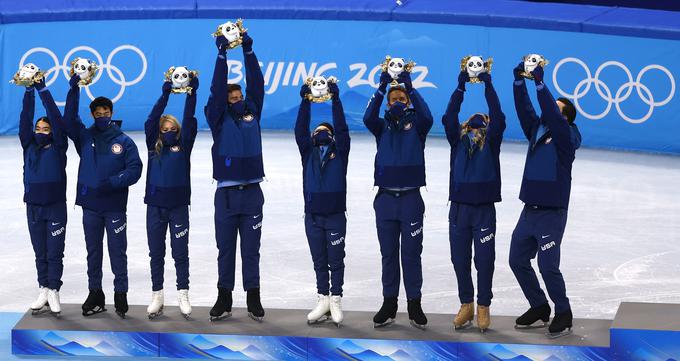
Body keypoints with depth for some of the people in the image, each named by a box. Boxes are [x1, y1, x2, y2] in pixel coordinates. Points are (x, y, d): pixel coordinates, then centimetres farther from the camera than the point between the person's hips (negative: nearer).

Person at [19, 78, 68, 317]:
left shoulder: (58, 147, -1)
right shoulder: (29, 146, 8)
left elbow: (57, 120, -10)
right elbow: (25, 120, 0)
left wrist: (43, 90, -13)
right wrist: (29, 92, -9)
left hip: (56, 207, -3)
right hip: (33, 207, 3)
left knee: (55, 253, -1)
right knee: (40, 253, 9)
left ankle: (53, 292, 3)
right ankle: (44, 291, 14)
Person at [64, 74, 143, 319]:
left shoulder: (124, 141, 0)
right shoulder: (85, 137, 6)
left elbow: (135, 170, -5)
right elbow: (69, 119, -8)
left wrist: (112, 183, -19)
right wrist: (74, 89, -17)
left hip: (115, 206, -2)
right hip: (90, 206, 2)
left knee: (117, 252, 1)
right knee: (93, 252, 10)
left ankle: (121, 295, 8)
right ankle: (95, 294, 18)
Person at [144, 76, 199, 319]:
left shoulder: (183, 146, 4)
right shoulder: (153, 146, 5)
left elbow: (190, 121, -5)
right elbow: (151, 121, -5)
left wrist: (192, 93, -15)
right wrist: (165, 95, -13)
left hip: (179, 206, -1)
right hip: (155, 206, 1)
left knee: (181, 252, 3)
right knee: (156, 253, 7)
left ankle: (183, 295, 9)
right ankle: (157, 296, 14)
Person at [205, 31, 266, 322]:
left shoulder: (252, 113, 11)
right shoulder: (219, 118, 5)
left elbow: (257, 84, 3)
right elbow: (217, 89, -6)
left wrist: (248, 52, -4)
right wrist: (222, 54, -12)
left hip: (251, 192, 1)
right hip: (226, 192, -1)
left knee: (251, 249, 4)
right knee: (225, 249, 4)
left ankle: (253, 299, 8)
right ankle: (224, 299, 9)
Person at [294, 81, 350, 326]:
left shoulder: (339, 152, 4)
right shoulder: (308, 152, 9)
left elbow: (342, 129, -8)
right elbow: (300, 130, -2)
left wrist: (336, 100, -13)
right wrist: (305, 101, -10)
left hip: (335, 216, -2)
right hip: (312, 217, 2)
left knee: (335, 261, 2)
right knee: (319, 261, 7)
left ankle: (336, 301, 7)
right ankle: (323, 300, 12)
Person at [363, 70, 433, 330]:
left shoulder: (416, 124, 5)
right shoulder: (383, 126, 8)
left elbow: (427, 117, -18)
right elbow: (368, 118, -13)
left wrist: (410, 87, -23)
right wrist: (381, 88, -22)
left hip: (411, 198, -2)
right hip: (385, 198, 2)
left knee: (411, 254, 1)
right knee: (388, 254, 6)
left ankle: (414, 304, 7)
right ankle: (389, 304, 13)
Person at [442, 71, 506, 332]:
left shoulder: (491, 140, 6)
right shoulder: (458, 139, 11)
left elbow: (498, 117, -8)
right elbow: (448, 118, -4)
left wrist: (488, 86, -11)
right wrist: (461, 88, -10)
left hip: (484, 209, -2)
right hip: (458, 208, 2)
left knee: (484, 260, 0)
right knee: (460, 260, 5)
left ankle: (483, 308, 9)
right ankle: (466, 306, 16)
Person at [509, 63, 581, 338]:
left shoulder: (567, 136, -7)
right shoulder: (536, 130, 11)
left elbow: (552, 116, -23)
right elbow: (524, 109, 1)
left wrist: (540, 83, -26)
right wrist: (519, 81, -11)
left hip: (552, 212, -7)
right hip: (529, 210, 7)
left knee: (548, 266, -9)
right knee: (517, 260, 10)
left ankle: (563, 313, 8)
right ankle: (539, 307, 25)